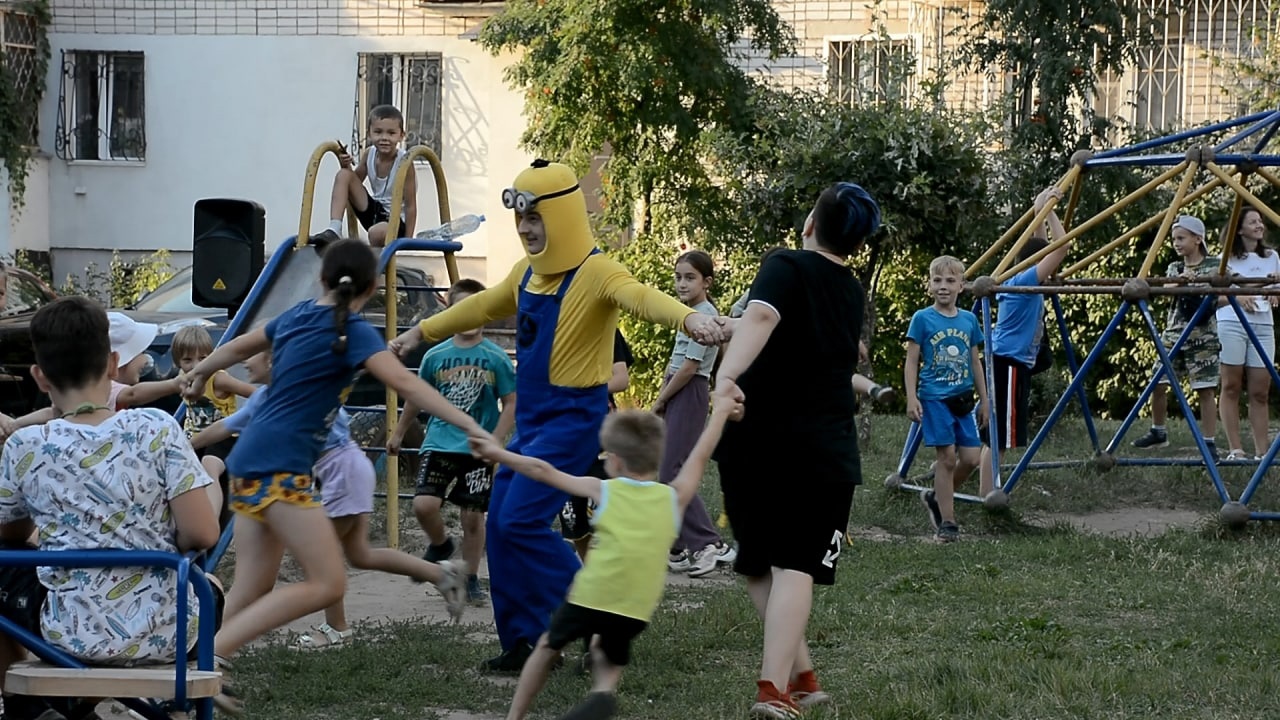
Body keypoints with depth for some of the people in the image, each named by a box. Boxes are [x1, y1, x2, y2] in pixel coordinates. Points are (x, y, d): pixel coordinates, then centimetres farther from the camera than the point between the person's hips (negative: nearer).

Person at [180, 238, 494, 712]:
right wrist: (468, 425, -27)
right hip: (277, 465, -9)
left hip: (253, 462, 9)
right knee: (326, 584, -13)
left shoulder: (300, 315, 15)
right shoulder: (352, 331, -8)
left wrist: (200, 374, 51)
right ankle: (210, 655, -17)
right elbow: (405, 384, -22)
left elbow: (241, 347, 32)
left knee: (251, 595, 8)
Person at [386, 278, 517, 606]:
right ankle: (439, 545, 15)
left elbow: (511, 404, -2)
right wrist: (399, 432, 25)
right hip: (439, 444, 1)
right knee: (424, 505, -16)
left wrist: (493, 441, -14)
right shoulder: (436, 355, 2)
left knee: (473, 515, 4)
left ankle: (471, 580, 21)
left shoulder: (496, 357, -4)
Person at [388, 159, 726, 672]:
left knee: (521, 521, -16)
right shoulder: (526, 274, 10)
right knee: (501, 528, 6)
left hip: (574, 418, -8)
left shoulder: (594, 273, -16)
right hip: (530, 419, 9)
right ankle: (522, 643, 15)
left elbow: (641, 297, -36)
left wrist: (689, 318, -57)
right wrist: (421, 332, 39)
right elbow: (482, 308, 29)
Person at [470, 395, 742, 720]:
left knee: (549, 646, 22)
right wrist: (721, 412, 34)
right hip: (636, 609, 2)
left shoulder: (604, 491, 5)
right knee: (609, 655, 28)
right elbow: (700, 456, 21)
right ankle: (604, 692, -4)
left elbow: (543, 471, 8)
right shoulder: (673, 498, 9)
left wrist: (497, 454, 18)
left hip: (591, 595, -2)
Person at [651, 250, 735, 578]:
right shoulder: (689, 314, 14)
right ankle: (679, 548, 13)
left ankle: (709, 544, -12)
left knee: (671, 473, -13)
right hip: (676, 395, 10)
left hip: (690, 394, -10)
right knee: (668, 472, 9)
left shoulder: (704, 315, -14)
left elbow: (689, 367, -17)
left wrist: (661, 400, -8)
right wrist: (662, 398, 7)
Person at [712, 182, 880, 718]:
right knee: (795, 566, -5)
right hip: (822, 450, 2)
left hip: (754, 441, -2)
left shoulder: (788, 267, -2)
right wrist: (739, 331, 42)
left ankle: (800, 677, 10)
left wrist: (727, 374, -40)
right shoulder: (853, 295, 12)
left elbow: (761, 317, -25)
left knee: (757, 567, 14)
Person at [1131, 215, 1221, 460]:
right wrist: (1180, 281, -26)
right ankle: (1158, 432, 21)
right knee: (1158, 383, 2)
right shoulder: (1175, 268, 12)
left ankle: (1209, 442, -3)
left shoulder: (1214, 266, 1)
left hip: (1202, 336, -4)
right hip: (1173, 334, 4)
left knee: (1206, 389, -7)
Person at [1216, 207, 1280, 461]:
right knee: (1231, 387, -3)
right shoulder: (1227, 259, 4)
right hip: (1232, 324, -3)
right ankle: (1235, 449, -2)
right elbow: (1214, 296, 2)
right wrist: (1237, 298, -14)